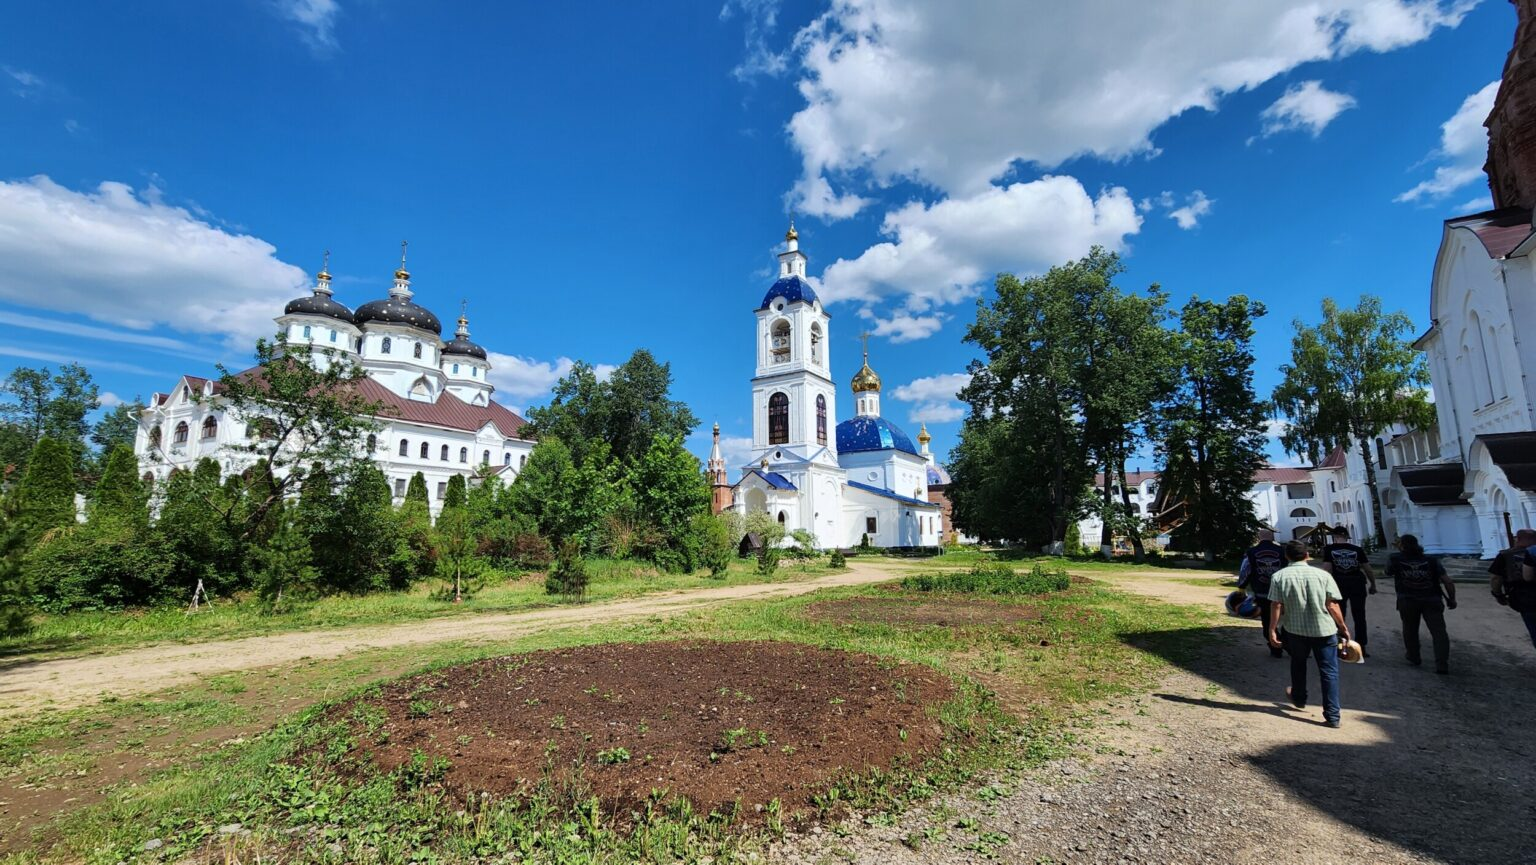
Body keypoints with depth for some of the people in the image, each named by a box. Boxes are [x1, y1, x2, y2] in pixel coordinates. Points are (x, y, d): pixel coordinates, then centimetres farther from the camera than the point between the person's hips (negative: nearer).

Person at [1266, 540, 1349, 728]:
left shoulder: (1279, 576, -5)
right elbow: (1332, 606, -5)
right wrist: (1343, 626, 8)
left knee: (1298, 664, 24)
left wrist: (1272, 630, -3)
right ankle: (1332, 715, 3)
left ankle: (1299, 698, 41)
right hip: (1324, 630, -1)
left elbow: (1276, 606, -8)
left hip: (1295, 630, 1)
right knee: (1329, 671, 5)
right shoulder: (1323, 575, -4)